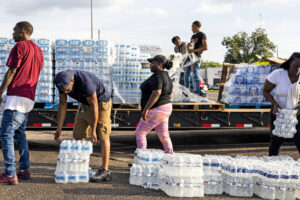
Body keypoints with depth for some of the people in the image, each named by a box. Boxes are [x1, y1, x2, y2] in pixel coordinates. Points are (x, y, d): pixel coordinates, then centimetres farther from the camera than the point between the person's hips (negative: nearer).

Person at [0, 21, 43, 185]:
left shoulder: (20, 46, -7)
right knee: (20, 133, 19)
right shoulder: (38, 50, 19)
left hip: (17, 96, -9)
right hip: (30, 97, 9)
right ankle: (24, 170, 20)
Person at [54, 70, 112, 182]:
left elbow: (94, 106, -29)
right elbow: (62, 104, -7)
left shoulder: (85, 82, -37)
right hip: (85, 104, 7)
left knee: (102, 136, -11)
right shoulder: (62, 82, -16)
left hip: (101, 102, -7)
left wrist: (93, 130, -24)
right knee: (78, 134, 2)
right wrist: (59, 128, -10)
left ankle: (105, 171, -12)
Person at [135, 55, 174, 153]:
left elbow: (156, 93, -29)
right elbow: (169, 95, 17)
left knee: (140, 133, 0)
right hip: (166, 109, 10)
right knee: (163, 136, 12)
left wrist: (145, 109, -27)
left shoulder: (157, 76, -18)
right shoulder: (166, 77, 12)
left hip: (155, 111, -10)